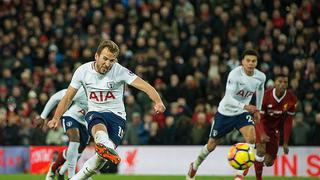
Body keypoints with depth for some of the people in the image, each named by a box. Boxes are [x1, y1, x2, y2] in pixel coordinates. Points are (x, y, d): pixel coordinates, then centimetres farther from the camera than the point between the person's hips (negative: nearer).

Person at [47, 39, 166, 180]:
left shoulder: (120, 71, -12)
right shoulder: (83, 71, -4)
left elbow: (144, 86, -22)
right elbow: (68, 97, 7)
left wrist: (158, 102, -40)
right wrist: (56, 118, -1)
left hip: (116, 114, -1)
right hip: (94, 113, 1)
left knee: (103, 156, -21)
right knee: (99, 126, -38)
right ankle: (106, 146, -72)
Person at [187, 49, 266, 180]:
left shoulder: (261, 77, -11)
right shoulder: (235, 74, -27)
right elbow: (228, 98, -34)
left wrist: (257, 110, 18)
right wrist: (245, 106, -47)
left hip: (242, 113, 3)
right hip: (225, 112, -3)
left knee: (251, 137, -26)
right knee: (212, 145, 11)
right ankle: (194, 166, 41)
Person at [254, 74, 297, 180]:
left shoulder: (291, 99, -16)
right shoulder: (265, 96, -25)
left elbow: (288, 122, -7)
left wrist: (285, 142, -8)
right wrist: (262, 134, -42)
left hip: (275, 129, 4)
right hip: (261, 126, -4)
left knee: (269, 161, 3)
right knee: (261, 151, -29)